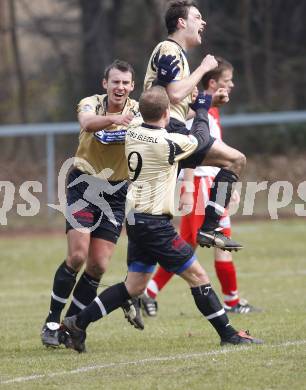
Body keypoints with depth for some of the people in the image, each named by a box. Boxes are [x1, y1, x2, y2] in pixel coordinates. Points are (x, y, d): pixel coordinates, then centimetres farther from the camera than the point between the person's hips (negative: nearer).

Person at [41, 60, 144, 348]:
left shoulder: (137, 111, -5)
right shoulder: (91, 104, -10)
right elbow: (87, 122, -33)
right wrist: (113, 118, -53)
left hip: (116, 193, 2)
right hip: (84, 185, -2)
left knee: (98, 265, -3)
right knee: (77, 256, -15)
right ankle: (52, 322, -2)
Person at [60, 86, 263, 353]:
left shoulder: (132, 135, 4)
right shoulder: (167, 143, -17)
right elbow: (198, 139, 2)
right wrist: (202, 110, 21)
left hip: (135, 220, 8)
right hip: (155, 223, -8)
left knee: (135, 285, 12)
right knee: (196, 274, 0)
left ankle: (78, 323, 8)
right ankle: (228, 334, 4)